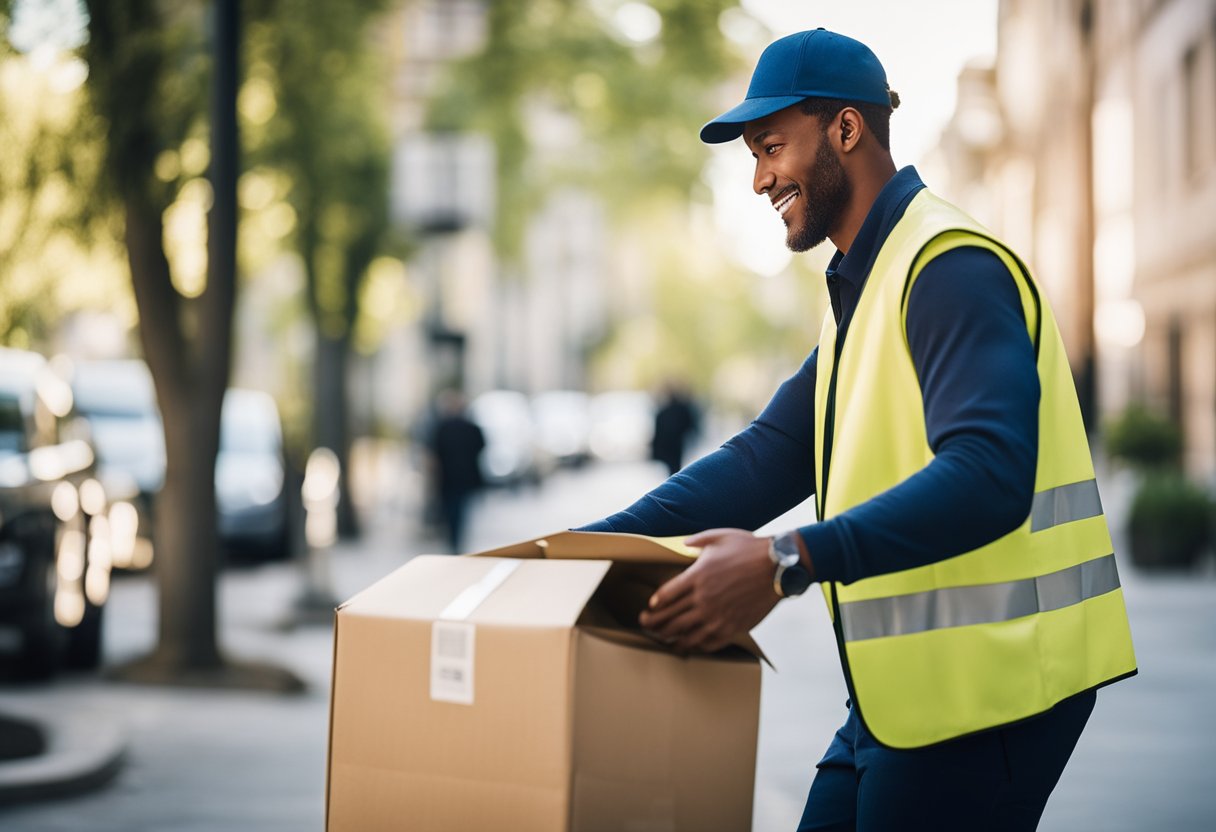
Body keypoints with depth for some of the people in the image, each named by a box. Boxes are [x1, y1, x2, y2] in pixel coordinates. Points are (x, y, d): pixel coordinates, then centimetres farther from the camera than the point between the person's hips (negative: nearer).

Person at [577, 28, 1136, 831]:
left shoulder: (950, 266, -14)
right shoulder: (863, 285, 18)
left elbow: (988, 476, -27)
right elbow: (770, 457, 12)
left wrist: (787, 563, -36)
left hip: (984, 682, -9)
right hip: (908, 685, 9)